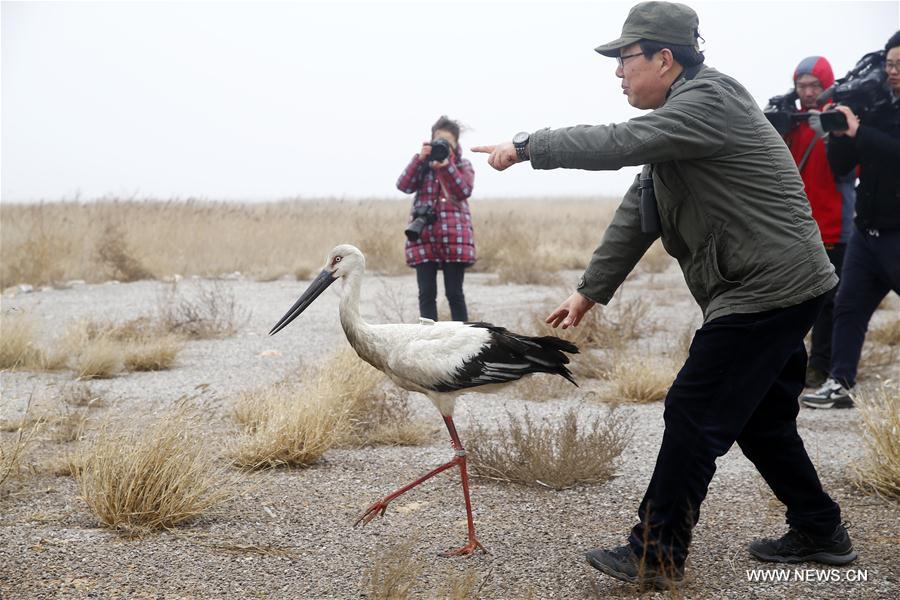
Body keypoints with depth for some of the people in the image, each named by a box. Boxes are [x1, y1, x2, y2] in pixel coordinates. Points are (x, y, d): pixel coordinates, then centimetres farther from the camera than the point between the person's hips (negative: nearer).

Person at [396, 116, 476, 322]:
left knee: (454, 294, -2)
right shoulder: (422, 164, 14)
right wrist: (420, 158, -15)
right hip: (423, 236, 1)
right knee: (427, 294, -1)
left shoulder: (463, 166, 11)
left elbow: (463, 192, -8)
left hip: (455, 237, -1)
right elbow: (404, 186, -4)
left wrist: (446, 166, -20)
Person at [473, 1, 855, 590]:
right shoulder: (680, 115, 15)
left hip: (768, 289, -10)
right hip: (777, 288, 10)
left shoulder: (710, 101, -16)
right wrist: (590, 291, 13)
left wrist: (526, 146, -17)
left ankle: (656, 556, 2)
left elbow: (617, 144, -28)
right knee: (761, 419, 19)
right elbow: (638, 212, 15)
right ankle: (820, 531, 31)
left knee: (694, 416, -6)